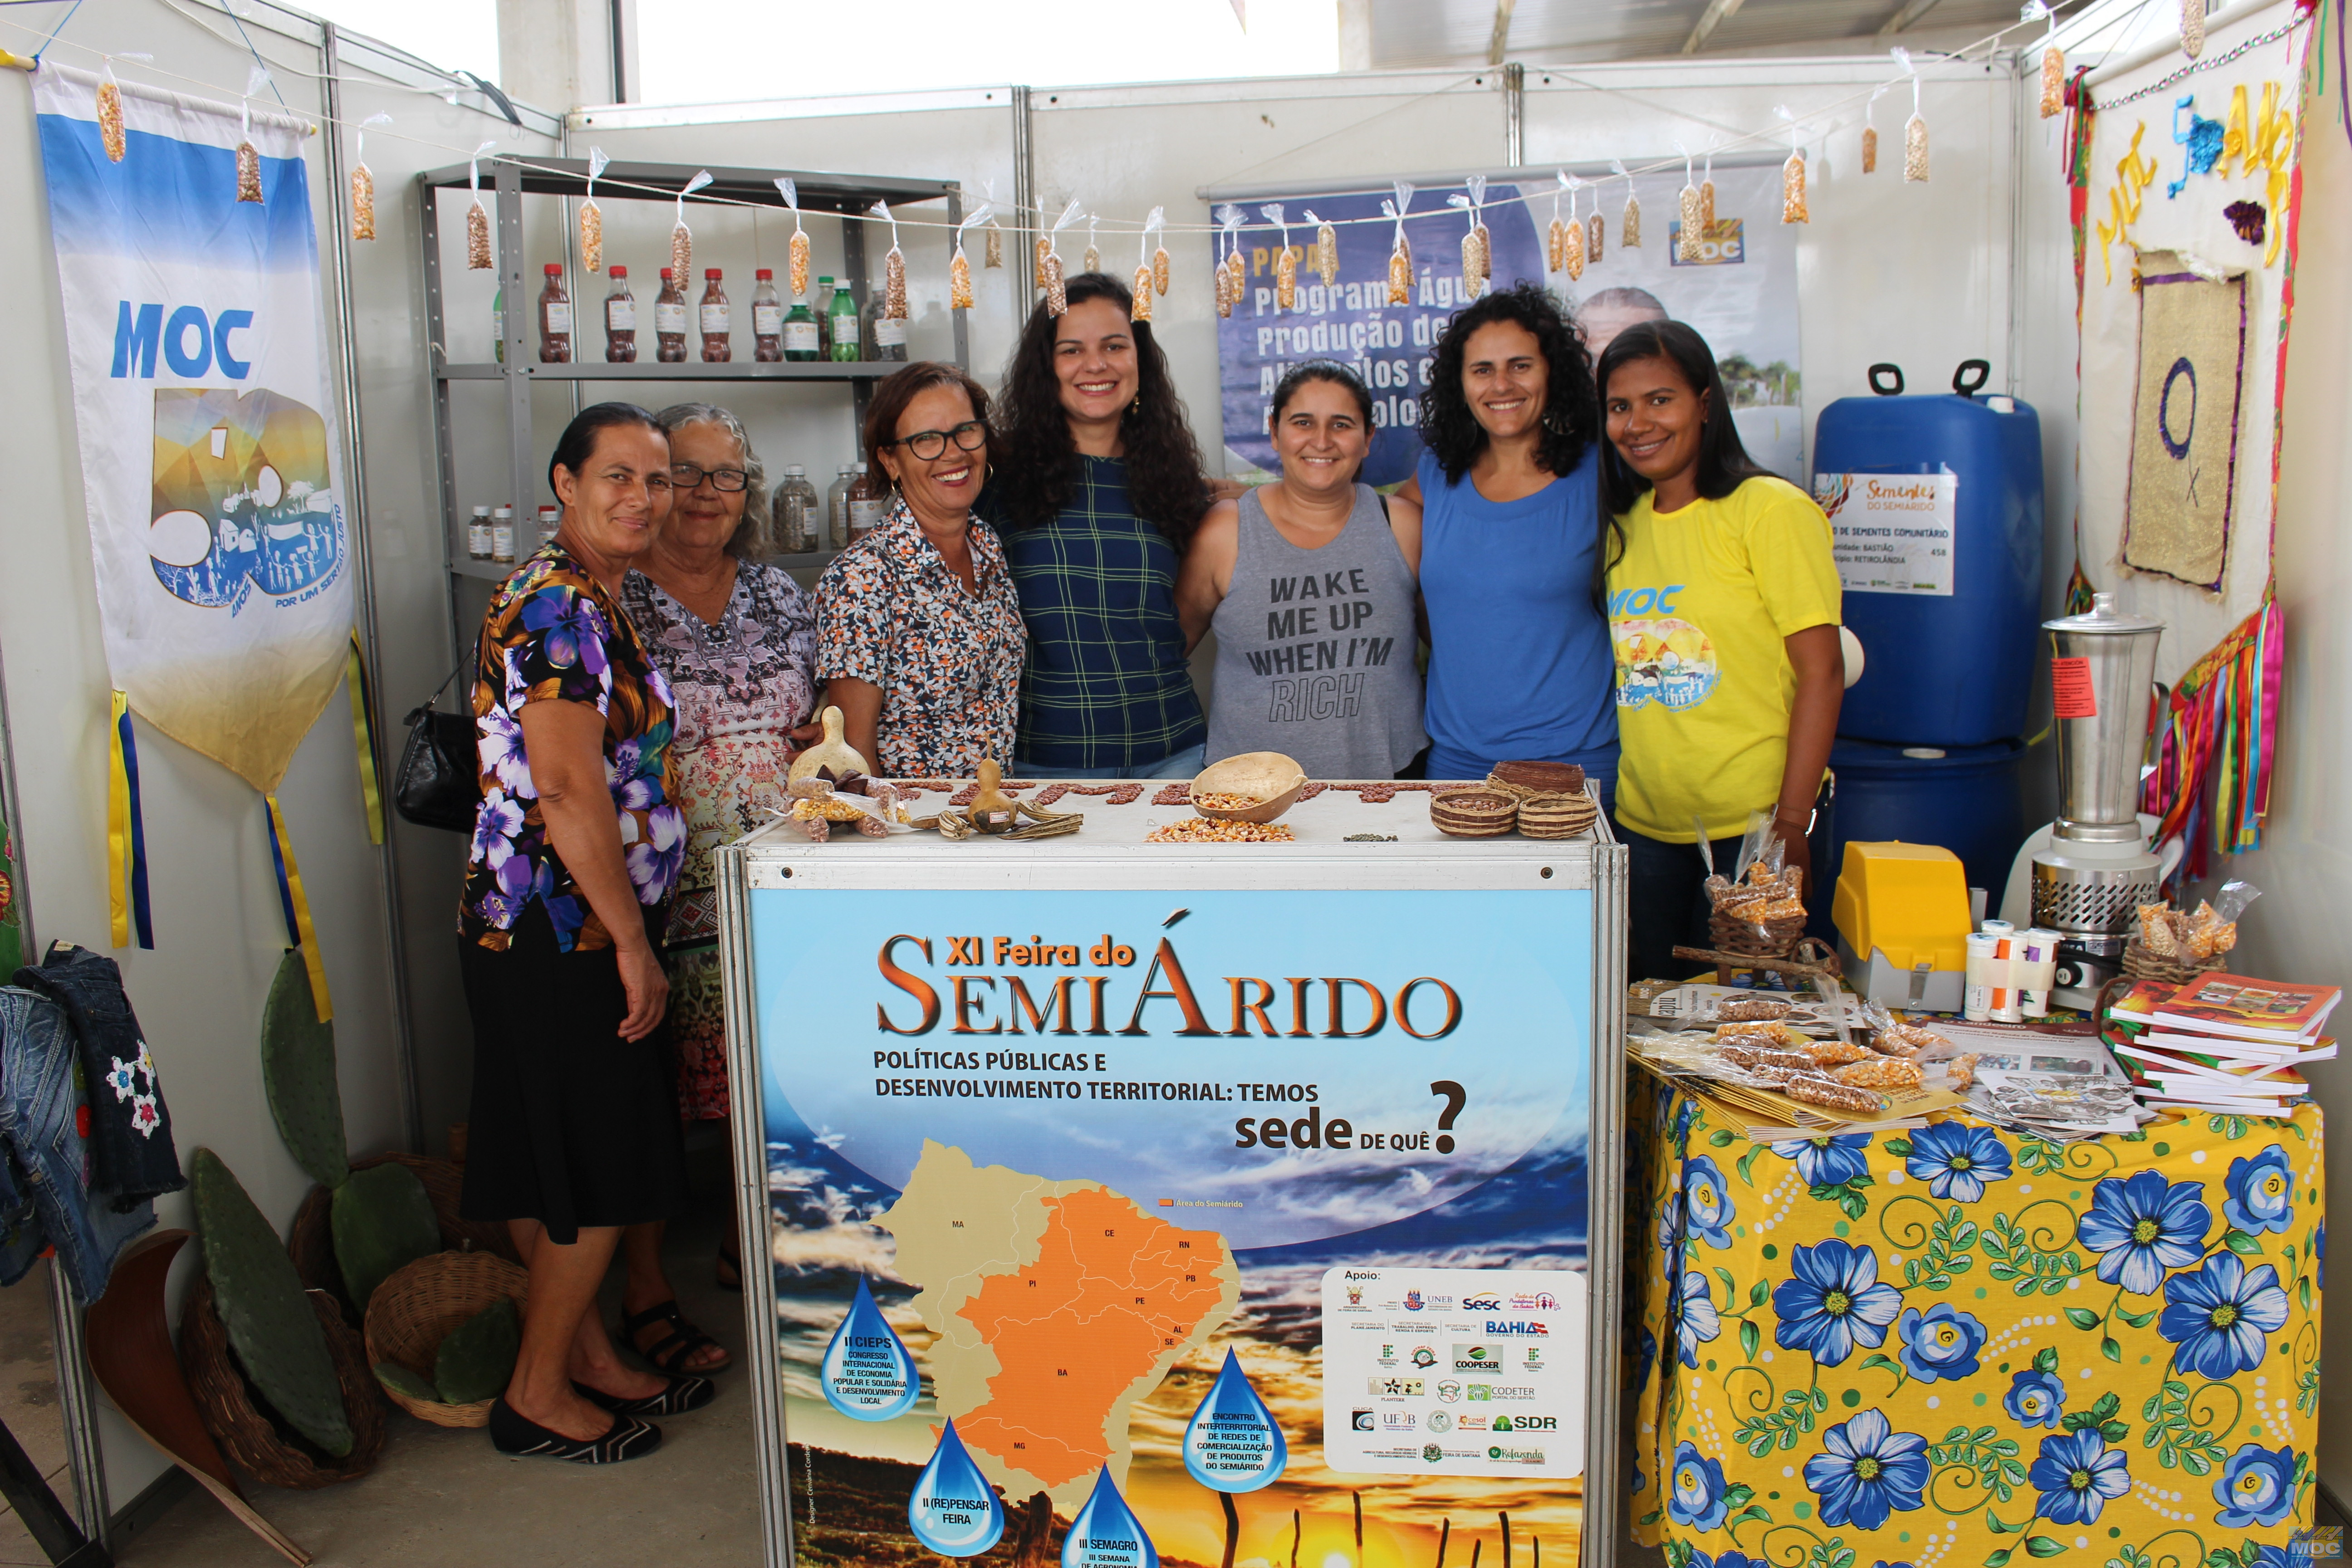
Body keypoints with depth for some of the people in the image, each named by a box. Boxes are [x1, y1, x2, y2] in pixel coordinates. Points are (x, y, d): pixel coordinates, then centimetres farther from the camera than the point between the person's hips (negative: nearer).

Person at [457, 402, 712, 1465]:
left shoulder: (597, 599, 15)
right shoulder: (557, 603, -16)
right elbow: (566, 788, -23)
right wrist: (632, 943, -20)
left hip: (580, 928, 10)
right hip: (557, 931, -10)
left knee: (579, 1165, 17)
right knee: (594, 1167, -1)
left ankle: (589, 1358, 29)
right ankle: (539, 1393, 13)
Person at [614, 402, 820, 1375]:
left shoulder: (780, 596, 12)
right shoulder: (608, 602, -4)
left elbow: (817, 717, 22)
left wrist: (818, 738, 1)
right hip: (658, 893, -5)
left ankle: (751, 1241, 33)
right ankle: (646, 1291, 15)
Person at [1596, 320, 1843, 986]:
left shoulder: (1771, 511, -9)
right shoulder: (1624, 523, 10)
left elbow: (1821, 674, -12)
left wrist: (1791, 823, -16)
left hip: (1748, 828, -5)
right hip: (1645, 824, 6)